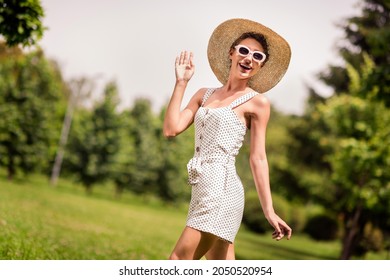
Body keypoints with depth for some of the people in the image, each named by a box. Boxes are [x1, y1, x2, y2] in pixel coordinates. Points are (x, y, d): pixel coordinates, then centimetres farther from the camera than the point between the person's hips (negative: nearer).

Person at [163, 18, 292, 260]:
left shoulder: (257, 102, 0)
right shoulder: (204, 95, 16)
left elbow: (258, 158, -3)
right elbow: (171, 129, 5)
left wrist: (269, 210, -8)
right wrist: (181, 83, 8)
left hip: (221, 191, -7)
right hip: (204, 192, 7)